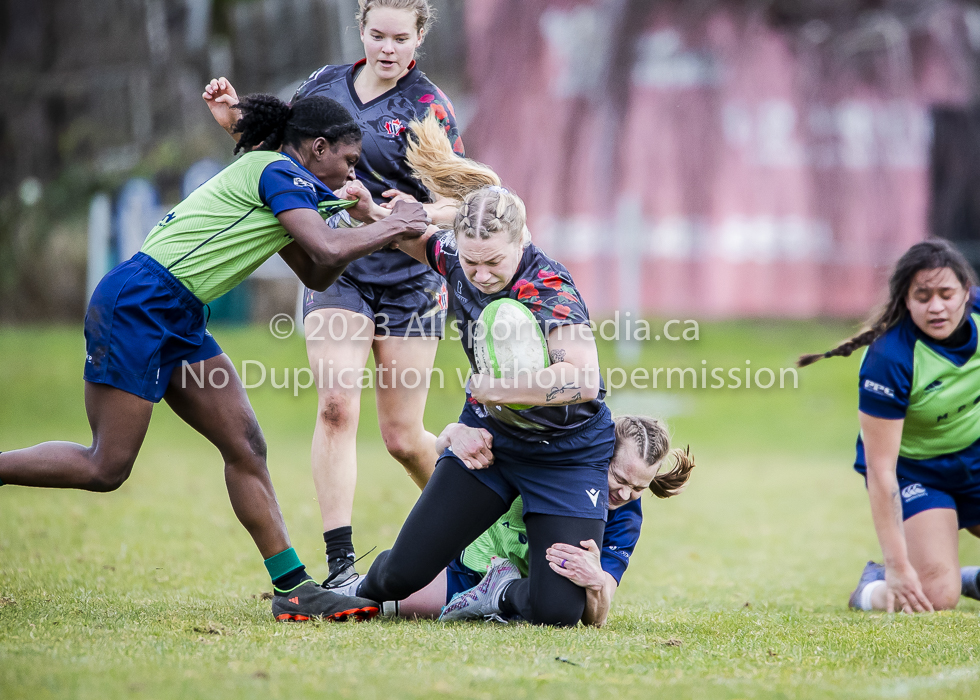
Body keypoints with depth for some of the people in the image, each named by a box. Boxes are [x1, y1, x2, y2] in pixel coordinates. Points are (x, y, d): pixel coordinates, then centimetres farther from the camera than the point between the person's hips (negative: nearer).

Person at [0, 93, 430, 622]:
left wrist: (362, 221, 15)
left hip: (177, 321, 10)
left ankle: (292, 587, 2)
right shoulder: (278, 172, -8)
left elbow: (316, 276, 27)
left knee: (245, 446, 2)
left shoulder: (271, 175, 21)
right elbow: (327, 251, -21)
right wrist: (390, 228, -5)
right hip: (137, 305, -10)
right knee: (105, 469, -9)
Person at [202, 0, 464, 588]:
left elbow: (457, 204, -7)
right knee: (336, 403, -18)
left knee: (403, 438, 2)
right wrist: (232, 118, 1)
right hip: (335, 270, 3)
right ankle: (341, 566, -19)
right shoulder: (326, 84, 5)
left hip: (409, 280, -3)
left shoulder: (429, 106, -7)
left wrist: (422, 213, -28)